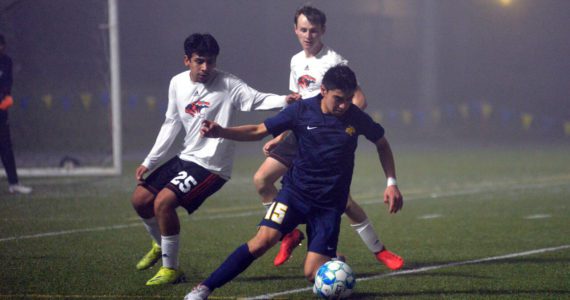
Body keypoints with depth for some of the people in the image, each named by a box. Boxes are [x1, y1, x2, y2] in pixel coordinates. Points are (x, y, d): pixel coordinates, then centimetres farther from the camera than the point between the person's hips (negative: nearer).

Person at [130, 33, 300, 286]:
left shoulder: (227, 84, -15)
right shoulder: (177, 83, 3)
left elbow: (258, 100, -27)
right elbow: (171, 124, 13)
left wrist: (285, 100, -48)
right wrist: (149, 162, 14)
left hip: (212, 165, -7)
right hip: (186, 158, 7)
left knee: (163, 201, -23)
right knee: (140, 199, 7)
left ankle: (171, 269, -6)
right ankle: (160, 246, 37)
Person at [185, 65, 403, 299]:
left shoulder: (356, 118, -6)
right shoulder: (301, 111, -8)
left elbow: (382, 144, 12)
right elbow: (259, 131, -1)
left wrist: (391, 183, 4)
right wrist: (221, 132, -16)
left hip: (330, 205, 0)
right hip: (295, 192, 0)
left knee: (313, 274, -10)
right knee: (264, 239, -24)